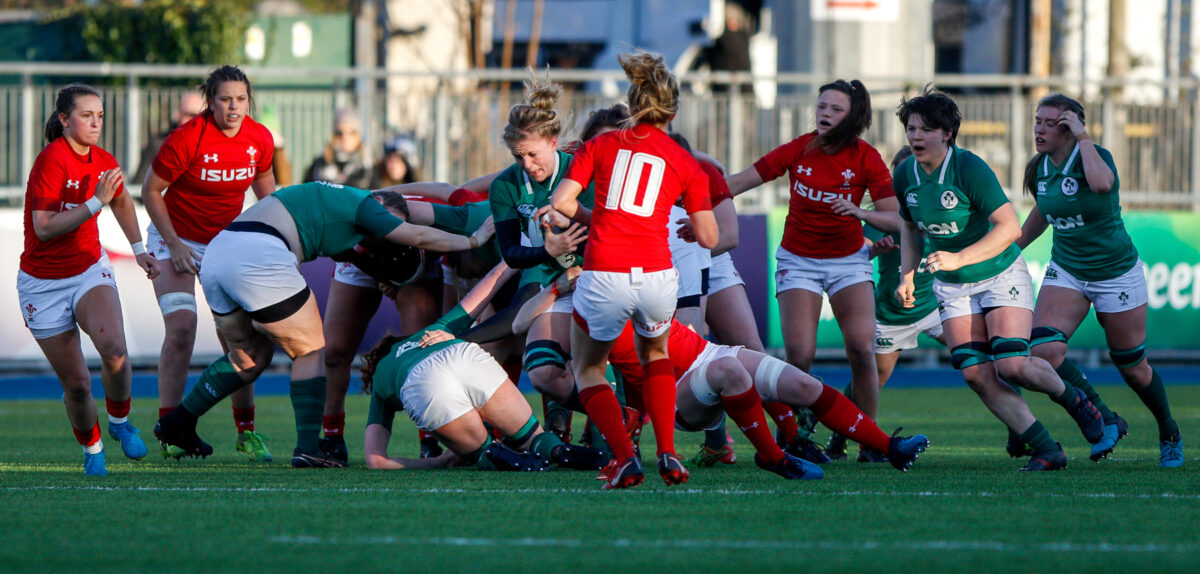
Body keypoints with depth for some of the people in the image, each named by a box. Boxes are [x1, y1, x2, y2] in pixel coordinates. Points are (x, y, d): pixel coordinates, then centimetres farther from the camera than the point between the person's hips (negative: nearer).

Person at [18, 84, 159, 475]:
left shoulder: (104, 163, 1)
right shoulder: (51, 161, -17)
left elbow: (121, 201, 25)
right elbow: (44, 228, -23)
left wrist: (138, 248, 25)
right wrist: (95, 203, -25)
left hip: (90, 271, 3)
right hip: (43, 284, -3)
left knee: (114, 351, -27)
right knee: (76, 385, -2)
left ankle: (120, 421, 0)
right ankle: (92, 449, 25)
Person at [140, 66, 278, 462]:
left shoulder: (260, 139, -8)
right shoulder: (187, 139, -23)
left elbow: (265, 190, 11)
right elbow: (151, 191, -13)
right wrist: (175, 246, -16)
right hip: (176, 241, -4)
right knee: (181, 328, -17)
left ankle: (245, 431, 9)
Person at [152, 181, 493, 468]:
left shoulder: (332, 197, 31)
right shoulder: (362, 204, 6)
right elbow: (418, 237, 6)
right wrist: (474, 240, 18)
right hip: (257, 257, -9)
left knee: (250, 357, 25)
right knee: (311, 352, 4)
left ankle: (177, 424, 27)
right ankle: (308, 448, -4)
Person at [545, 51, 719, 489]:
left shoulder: (601, 145, 10)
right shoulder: (686, 165, 9)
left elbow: (560, 203, 1)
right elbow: (709, 238, 8)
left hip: (603, 276, -1)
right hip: (656, 276, 1)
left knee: (587, 369, 22)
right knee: (655, 353, 32)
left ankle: (625, 460, 3)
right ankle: (668, 456, 19)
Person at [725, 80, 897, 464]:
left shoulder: (866, 159, -8)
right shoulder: (798, 151, -8)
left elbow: (896, 219, -11)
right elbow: (737, 183, -2)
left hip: (848, 259, 0)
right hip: (798, 260, 0)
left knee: (862, 349, -15)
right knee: (799, 355, -15)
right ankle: (793, 436, 3)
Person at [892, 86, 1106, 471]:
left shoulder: (970, 169, -23)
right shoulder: (905, 175, -3)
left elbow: (1009, 227, -28)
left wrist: (959, 258, -36)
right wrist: (907, 275, 5)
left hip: (1001, 276, -6)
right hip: (952, 288, 6)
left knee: (1012, 367, -18)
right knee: (976, 375, -9)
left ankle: (1073, 399, 15)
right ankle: (1047, 451, -1)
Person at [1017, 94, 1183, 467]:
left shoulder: (1096, 156, -20)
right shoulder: (1040, 170, -2)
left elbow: (1101, 184, -45)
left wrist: (1083, 137, -34)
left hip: (1115, 272, -5)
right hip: (1066, 270, 5)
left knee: (1132, 367, 7)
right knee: (1044, 349, -20)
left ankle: (1169, 435, 34)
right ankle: (1106, 422, -5)